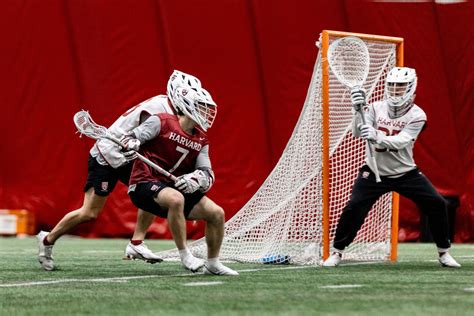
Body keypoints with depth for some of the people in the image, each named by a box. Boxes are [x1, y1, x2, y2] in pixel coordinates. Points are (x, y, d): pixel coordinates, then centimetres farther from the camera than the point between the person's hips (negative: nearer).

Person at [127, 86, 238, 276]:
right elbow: (131, 138, -8)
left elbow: (207, 174, 2)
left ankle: (213, 264, 17)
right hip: (144, 185, -7)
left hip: (176, 187, 7)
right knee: (175, 199, -39)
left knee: (217, 213, -2)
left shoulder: (201, 140, 10)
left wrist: (195, 179, -21)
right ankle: (185, 255, -24)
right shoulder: (161, 122, -8)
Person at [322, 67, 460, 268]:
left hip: (405, 173, 0)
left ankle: (443, 253, 9)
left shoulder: (417, 115, -12)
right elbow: (357, 133, -17)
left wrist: (377, 137, -45)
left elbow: (400, 141, -27)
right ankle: (337, 252, 2)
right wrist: (359, 111, -33)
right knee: (354, 208, -15)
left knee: (436, 204, -8)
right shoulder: (377, 108, -5)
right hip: (374, 172, 0)